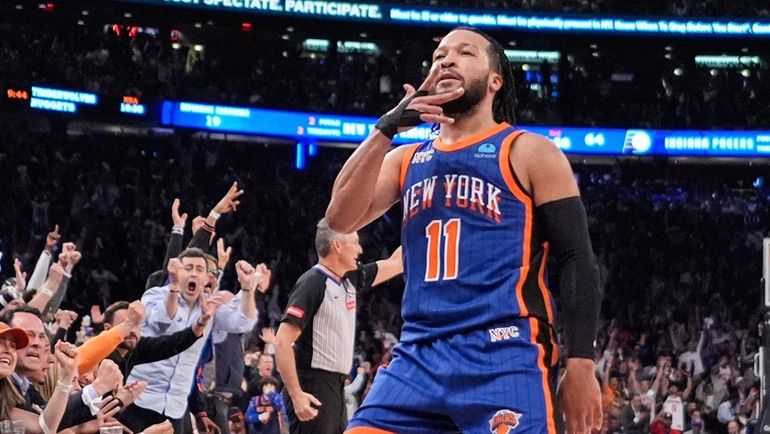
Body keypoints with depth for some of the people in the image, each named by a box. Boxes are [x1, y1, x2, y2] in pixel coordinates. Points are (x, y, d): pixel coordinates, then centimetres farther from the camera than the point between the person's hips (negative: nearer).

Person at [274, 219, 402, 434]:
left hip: (336, 386, 10)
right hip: (312, 388, -10)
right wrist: (296, 394, -25)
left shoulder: (349, 280, 11)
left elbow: (396, 263, 24)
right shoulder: (312, 284, -15)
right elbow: (283, 342, -19)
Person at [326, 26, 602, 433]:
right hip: (418, 356, 5)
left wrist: (580, 365, -11)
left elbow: (577, 261, 0)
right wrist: (387, 128, -3)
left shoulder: (529, 152, 5)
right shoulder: (405, 160, 20)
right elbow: (341, 219, 4)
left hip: (504, 357, -5)